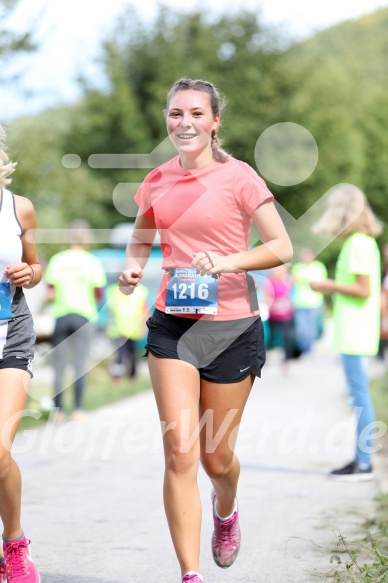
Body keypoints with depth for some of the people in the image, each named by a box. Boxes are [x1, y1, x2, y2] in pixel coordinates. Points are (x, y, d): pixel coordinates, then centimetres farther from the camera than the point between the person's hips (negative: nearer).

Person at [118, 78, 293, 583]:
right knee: (179, 451, -10)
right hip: (172, 326, 3)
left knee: (216, 456, 8)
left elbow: (281, 247, -9)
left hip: (231, 326, -3)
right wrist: (132, 268, 4)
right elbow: (141, 239, 24)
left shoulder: (237, 176, -7)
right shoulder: (157, 181, 7)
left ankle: (226, 511, 44)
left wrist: (228, 262, -23)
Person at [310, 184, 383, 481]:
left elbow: (365, 289, -19)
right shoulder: (364, 242, 16)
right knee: (359, 395, 12)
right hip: (354, 333, 10)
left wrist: (331, 286, -11)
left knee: (359, 394, -8)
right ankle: (361, 459, 16)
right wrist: (334, 288, 16)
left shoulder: (358, 244, -13)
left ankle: (364, 463, -7)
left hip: (355, 333, -10)